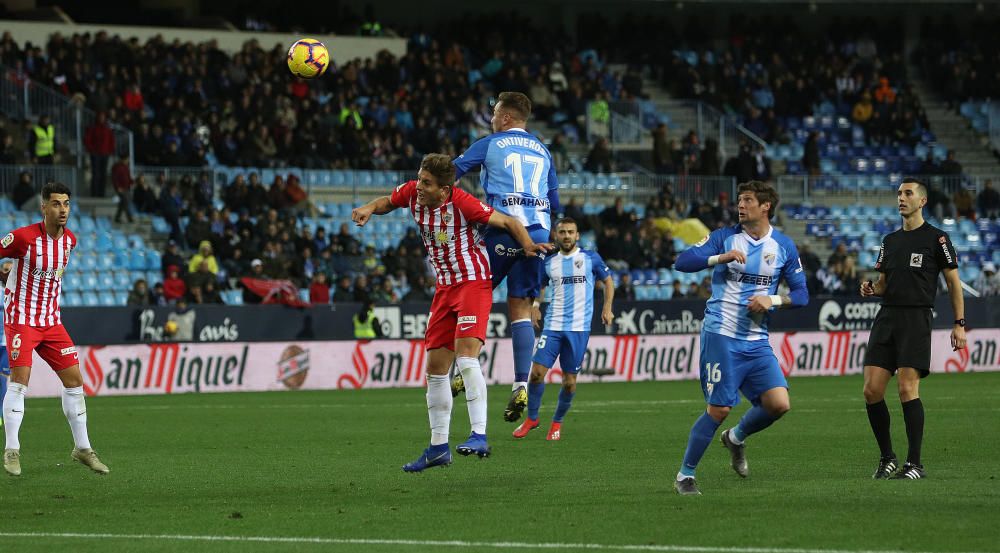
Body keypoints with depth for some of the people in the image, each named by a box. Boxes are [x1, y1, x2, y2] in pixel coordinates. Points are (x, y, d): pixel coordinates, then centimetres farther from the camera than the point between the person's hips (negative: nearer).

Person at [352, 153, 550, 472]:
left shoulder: (461, 203, -21)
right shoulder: (412, 193, -4)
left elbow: (508, 221, -14)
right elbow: (388, 202, 18)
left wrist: (528, 245, -31)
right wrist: (369, 208, -3)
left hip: (473, 282, -8)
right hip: (445, 288, 8)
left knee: (466, 355, -25)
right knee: (435, 367, 7)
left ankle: (479, 436, -28)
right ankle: (438, 448, 15)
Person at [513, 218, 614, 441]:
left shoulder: (590, 258, 2)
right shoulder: (549, 262, 8)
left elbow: (608, 281, 14)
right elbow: (539, 285, 23)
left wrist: (607, 308, 4)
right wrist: (535, 307, 7)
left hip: (579, 328, -2)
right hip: (553, 326, 2)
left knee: (570, 381, 0)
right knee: (537, 371, -8)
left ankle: (557, 422, 19)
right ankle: (532, 418, 10)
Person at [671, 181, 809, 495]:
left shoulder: (783, 246, 7)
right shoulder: (725, 237, 1)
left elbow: (801, 294, 9)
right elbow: (682, 262, -8)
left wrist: (772, 299, -10)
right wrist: (720, 257, -22)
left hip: (757, 341, 3)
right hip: (721, 336, -3)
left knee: (779, 404, -10)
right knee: (719, 410, -8)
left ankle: (736, 438, 21)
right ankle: (685, 475, 8)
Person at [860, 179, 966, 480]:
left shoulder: (936, 238, 1)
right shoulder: (890, 240, 18)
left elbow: (954, 283, 2)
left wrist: (959, 324, -4)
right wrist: (871, 288, -1)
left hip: (916, 318, -6)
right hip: (886, 317, 6)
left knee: (908, 390, -14)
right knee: (872, 390, -3)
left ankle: (915, 464, -8)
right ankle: (887, 458, 10)